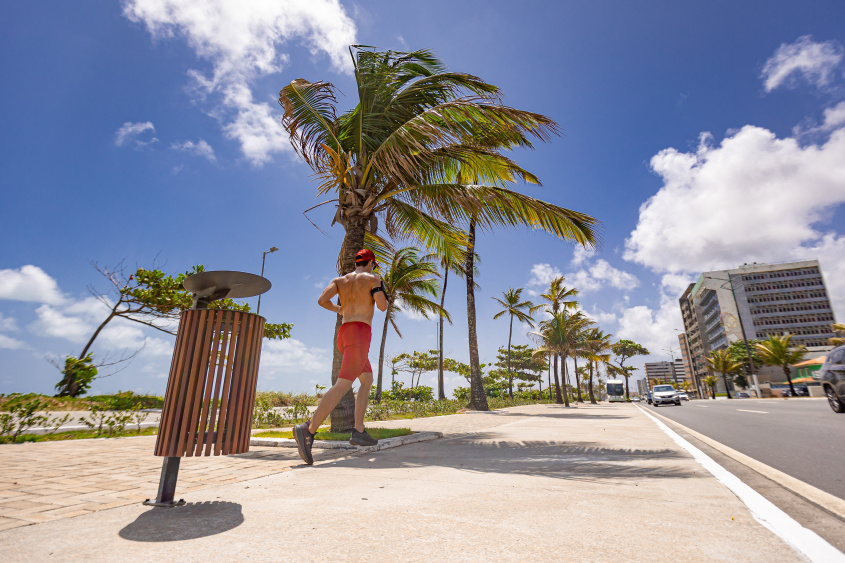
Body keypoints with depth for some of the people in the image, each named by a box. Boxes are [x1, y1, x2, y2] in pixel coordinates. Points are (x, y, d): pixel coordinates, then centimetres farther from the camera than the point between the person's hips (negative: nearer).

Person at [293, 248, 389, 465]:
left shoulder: (340, 280, 17)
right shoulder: (373, 278, 2)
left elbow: (322, 300, 2)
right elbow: (382, 306, -7)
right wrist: (381, 294, 16)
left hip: (344, 334, 8)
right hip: (360, 333, -8)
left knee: (368, 380, 17)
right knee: (343, 386, -15)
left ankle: (359, 432, 10)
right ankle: (308, 430, -26)